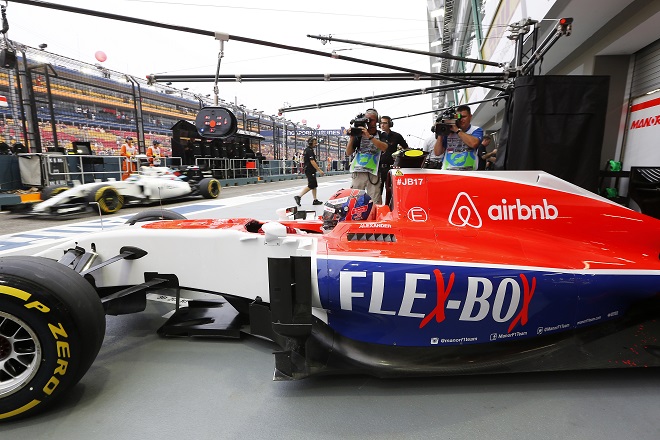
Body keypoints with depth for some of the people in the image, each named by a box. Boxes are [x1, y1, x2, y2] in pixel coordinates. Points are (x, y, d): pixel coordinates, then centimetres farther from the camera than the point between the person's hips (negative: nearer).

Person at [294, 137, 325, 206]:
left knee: (314, 185, 12)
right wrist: (319, 170, -22)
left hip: (308, 170, 10)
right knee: (311, 186, -9)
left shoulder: (306, 150, 15)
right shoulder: (310, 150, -16)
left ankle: (315, 200, 15)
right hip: (310, 171, -10)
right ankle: (298, 196, -10)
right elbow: (312, 162, -23)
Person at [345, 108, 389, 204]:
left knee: (376, 203, -5)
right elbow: (348, 153, 10)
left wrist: (369, 136, -19)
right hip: (358, 172, 1)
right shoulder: (359, 134, 12)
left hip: (373, 173, -1)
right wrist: (352, 137, -3)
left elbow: (384, 147, -12)